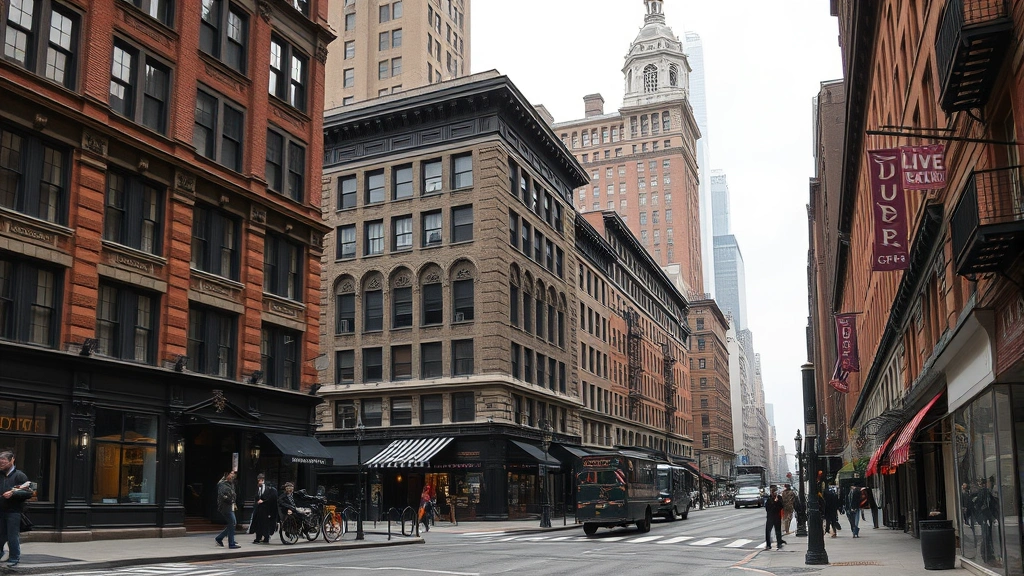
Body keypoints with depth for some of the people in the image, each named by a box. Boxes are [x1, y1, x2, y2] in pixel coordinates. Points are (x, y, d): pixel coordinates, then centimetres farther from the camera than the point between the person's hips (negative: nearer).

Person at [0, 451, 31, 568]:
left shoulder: (19, 475, -5)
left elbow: (29, 492, -11)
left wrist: (13, 494, -20)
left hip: (14, 511, -5)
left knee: (13, 536, -2)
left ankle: (14, 558, 9)